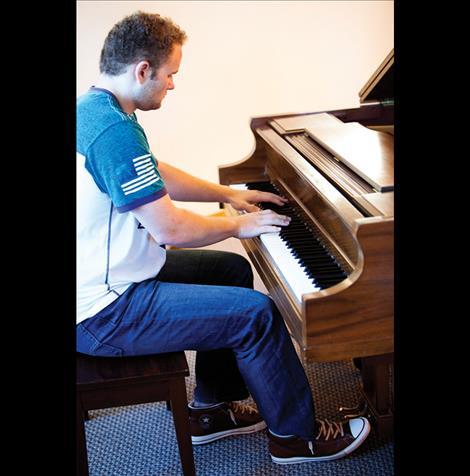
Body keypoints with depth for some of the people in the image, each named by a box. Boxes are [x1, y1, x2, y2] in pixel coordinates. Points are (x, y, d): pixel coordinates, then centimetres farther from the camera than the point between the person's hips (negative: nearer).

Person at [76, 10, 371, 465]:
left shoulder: (92, 109, 8)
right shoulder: (113, 129, -26)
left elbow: (156, 176, 20)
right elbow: (171, 228, -25)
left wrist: (229, 193, 20)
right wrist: (237, 226, -8)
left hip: (104, 277, 11)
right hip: (103, 312, -11)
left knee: (233, 271, 19)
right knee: (257, 313, -11)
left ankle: (210, 408, 27)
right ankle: (296, 435, 11)